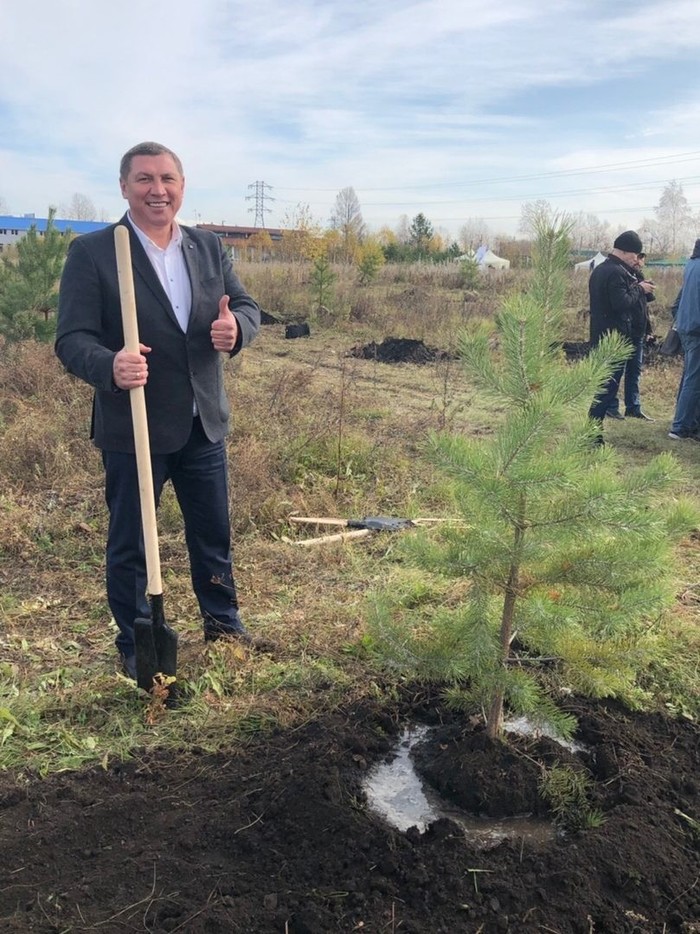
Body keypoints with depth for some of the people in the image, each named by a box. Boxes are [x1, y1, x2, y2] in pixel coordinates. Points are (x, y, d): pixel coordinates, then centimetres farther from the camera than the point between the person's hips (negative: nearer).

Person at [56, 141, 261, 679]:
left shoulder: (208, 247, 7)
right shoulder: (92, 252, -8)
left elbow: (247, 306, 6)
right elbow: (72, 338, -13)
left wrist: (236, 327, -19)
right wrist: (109, 366, -36)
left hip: (204, 423, 5)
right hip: (133, 427, -4)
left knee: (214, 533, 18)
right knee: (130, 543, 9)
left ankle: (223, 624, 39)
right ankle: (136, 646, 29)